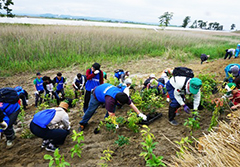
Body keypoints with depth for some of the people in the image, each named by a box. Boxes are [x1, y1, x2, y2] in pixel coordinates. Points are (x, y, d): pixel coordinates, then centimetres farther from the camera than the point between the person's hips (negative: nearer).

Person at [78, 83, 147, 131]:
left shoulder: (122, 95, -29)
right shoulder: (110, 100, -48)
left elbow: (131, 104, -21)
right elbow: (111, 114, -41)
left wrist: (140, 114, -21)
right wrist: (116, 124, -35)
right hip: (96, 94, -5)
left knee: (112, 109, -6)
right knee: (90, 110, 1)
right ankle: (83, 124, 22)